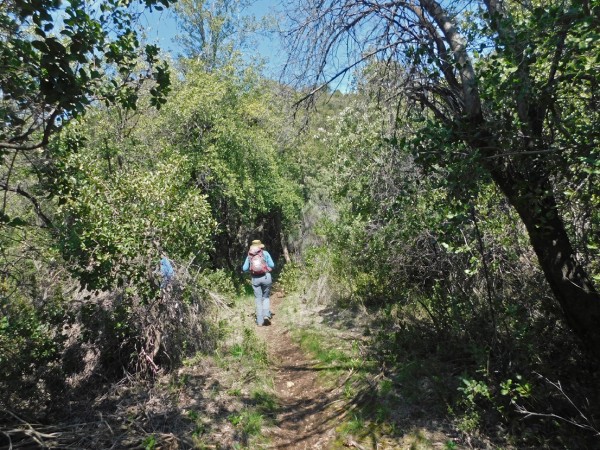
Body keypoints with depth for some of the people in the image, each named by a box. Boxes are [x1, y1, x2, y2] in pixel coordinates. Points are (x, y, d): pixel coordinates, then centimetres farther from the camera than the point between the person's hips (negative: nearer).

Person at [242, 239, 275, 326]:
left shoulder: (249, 255, 8)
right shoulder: (265, 253, 2)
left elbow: (244, 268, 6)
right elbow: (272, 265, -2)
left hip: (255, 279, 1)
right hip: (266, 277, -1)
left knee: (258, 299, 9)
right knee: (266, 297, 16)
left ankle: (260, 321, 7)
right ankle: (266, 314, -5)